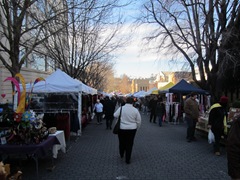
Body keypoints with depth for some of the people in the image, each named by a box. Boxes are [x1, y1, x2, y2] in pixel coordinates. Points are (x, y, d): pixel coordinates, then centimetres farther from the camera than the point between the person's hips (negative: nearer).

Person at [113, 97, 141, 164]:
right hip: (132, 129, 0)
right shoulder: (135, 110, -7)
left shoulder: (121, 108, -10)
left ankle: (121, 155, 41)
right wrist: (136, 127, 14)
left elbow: (115, 115, -3)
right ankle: (127, 159, 15)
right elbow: (139, 120, -2)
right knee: (129, 144, 9)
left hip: (121, 128, 1)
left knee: (122, 142, 20)